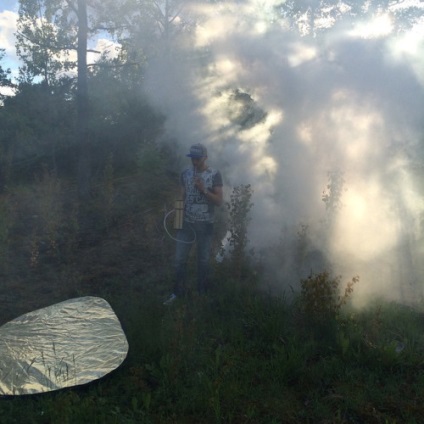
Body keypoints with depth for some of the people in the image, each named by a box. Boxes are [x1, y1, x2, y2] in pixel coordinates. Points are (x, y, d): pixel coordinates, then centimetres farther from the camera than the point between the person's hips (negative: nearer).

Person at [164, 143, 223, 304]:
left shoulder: (215, 174, -6)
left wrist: (204, 190, -21)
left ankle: (201, 293, 25)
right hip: (186, 223, 3)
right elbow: (182, 197, 11)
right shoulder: (185, 173, 5)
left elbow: (219, 201, -8)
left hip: (205, 224, -2)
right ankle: (178, 292, 17)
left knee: (203, 260, 10)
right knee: (179, 259, 3)